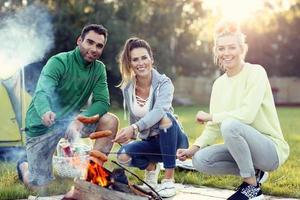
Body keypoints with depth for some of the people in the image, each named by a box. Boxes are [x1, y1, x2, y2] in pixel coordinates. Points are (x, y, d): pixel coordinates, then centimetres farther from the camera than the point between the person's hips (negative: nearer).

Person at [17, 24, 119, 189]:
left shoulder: (99, 69, -3)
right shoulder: (58, 62, -20)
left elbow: (102, 102, -11)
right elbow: (42, 92, -35)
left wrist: (80, 119, -30)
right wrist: (45, 112, -58)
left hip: (70, 119, 5)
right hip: (42, 125, -5)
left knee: (110, 121, -18)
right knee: (40, 186, -3)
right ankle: (24, 166, 31)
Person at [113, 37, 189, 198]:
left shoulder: (163, 83, -18)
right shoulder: (127, 87, -4)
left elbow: (159, 111, -37)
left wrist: (134, 128, -51)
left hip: (172, 140, -3)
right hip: (149, 142, 3)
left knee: (165, 117, -36)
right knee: (123, 156, -27)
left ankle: (169, 179, -25)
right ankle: (151, 167, 9)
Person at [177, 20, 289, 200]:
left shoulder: (256, 72, -12)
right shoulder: (219, 84, 7)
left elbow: (247, 114, -25)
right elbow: (214, 127, 4)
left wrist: (210, 116, -14)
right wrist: (193, 149, -12)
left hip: (271, 149, -6)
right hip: (244, 147, 7)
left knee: (230, 125, -32)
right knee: (200, 160, -15)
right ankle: (254, 172, 5)